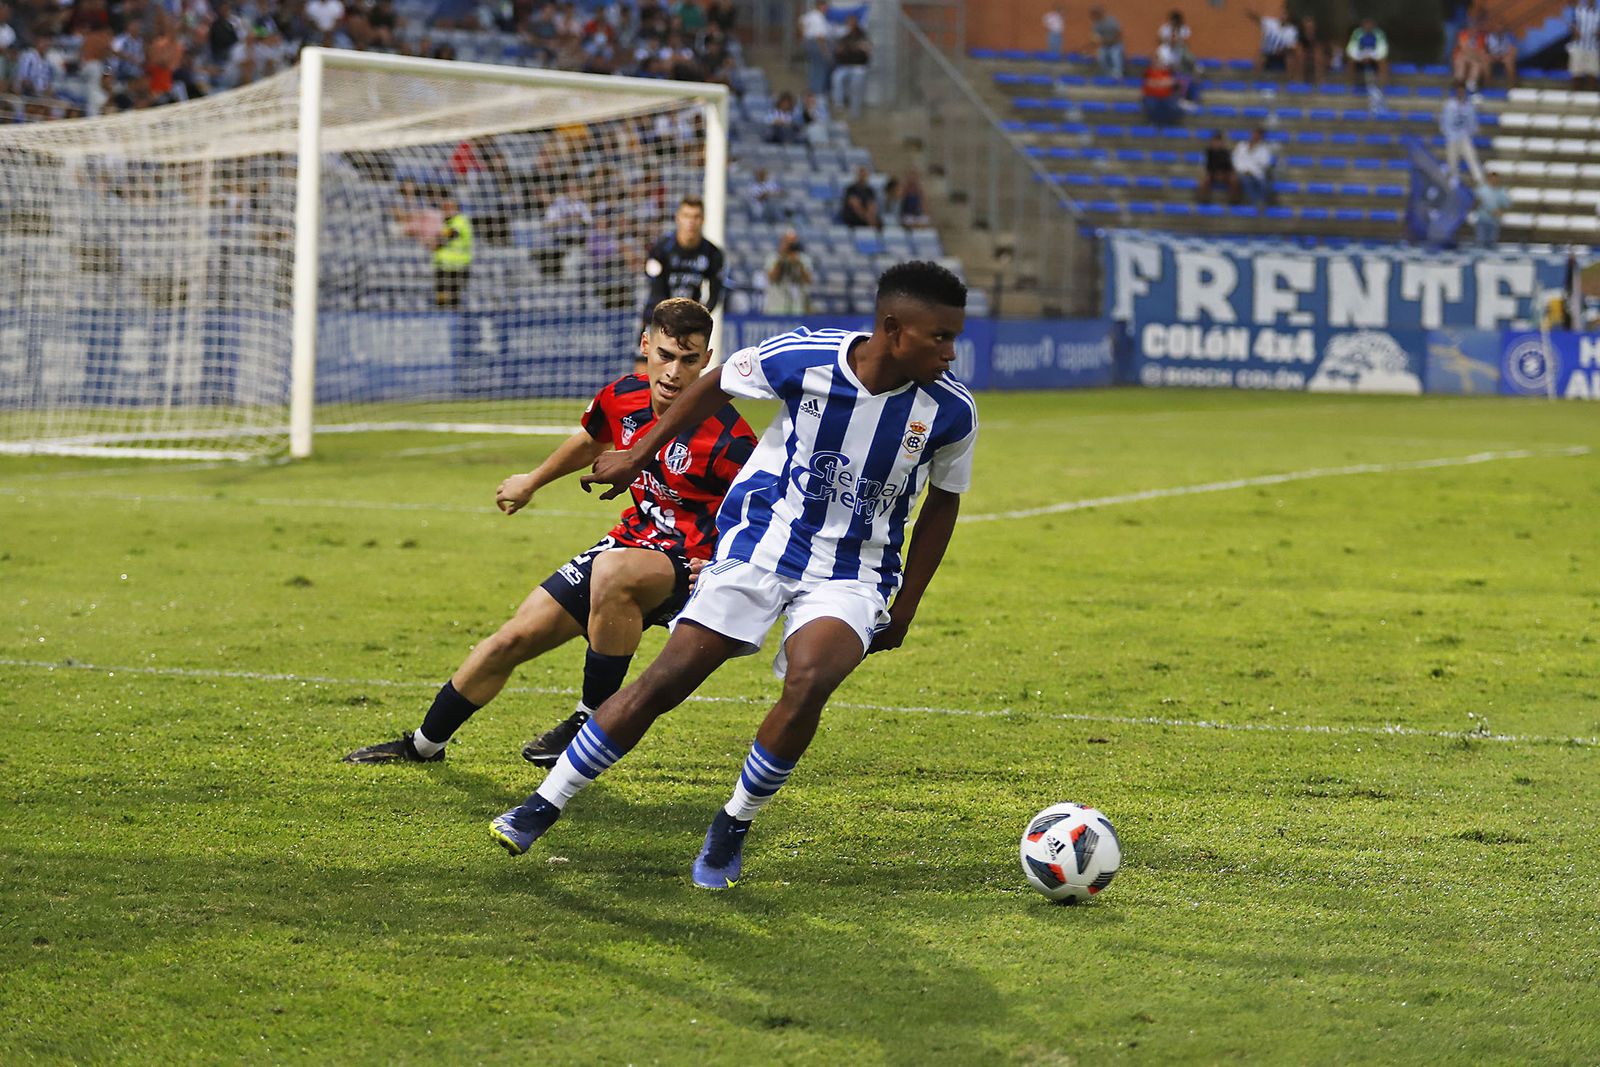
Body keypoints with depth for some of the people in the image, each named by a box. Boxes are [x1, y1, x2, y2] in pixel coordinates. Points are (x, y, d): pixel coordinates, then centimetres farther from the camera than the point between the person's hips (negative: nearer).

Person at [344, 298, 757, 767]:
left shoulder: (725, 438, -24)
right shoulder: (622, 398, -5)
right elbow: (590, 441, 20)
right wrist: (533, 481, 36)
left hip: (689, 565, -7)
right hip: (632, 538, 7)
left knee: (613, 571, -40)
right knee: (514, 639, 5)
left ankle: (592, 723, -22)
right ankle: (424, 744, 28)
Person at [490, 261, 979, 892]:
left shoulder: (950, 411, -13)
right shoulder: (803, 357, -17)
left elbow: (942, 503, 6)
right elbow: (715, 386, 4)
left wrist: (904, 608, 9)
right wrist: (639, 455, 10)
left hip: (853, 574, 0)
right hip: (759, 541, 0)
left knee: (808, 683, -28)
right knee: (666, 680, -7)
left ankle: (733, 828, -5)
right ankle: (542, 808, 8)